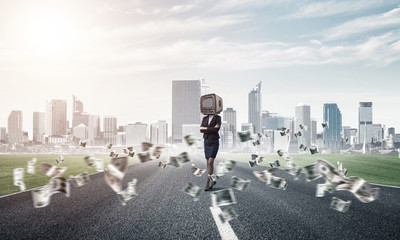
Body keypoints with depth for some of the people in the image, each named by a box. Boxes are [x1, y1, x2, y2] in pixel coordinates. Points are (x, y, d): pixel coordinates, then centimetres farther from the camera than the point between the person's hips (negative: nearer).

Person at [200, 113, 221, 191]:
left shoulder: (218, 118, -4)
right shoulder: (204, 118, 10)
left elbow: (216, 130, -19)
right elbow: (201, 130, -4)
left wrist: (205, 129, -13)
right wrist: (211, 129, -15)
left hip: (214, 142, -5)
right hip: (206, 142, 5)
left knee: (210, 163, -14)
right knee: (208, 163, 7)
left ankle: (207, 183, -7)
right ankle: (212, 180, 25)